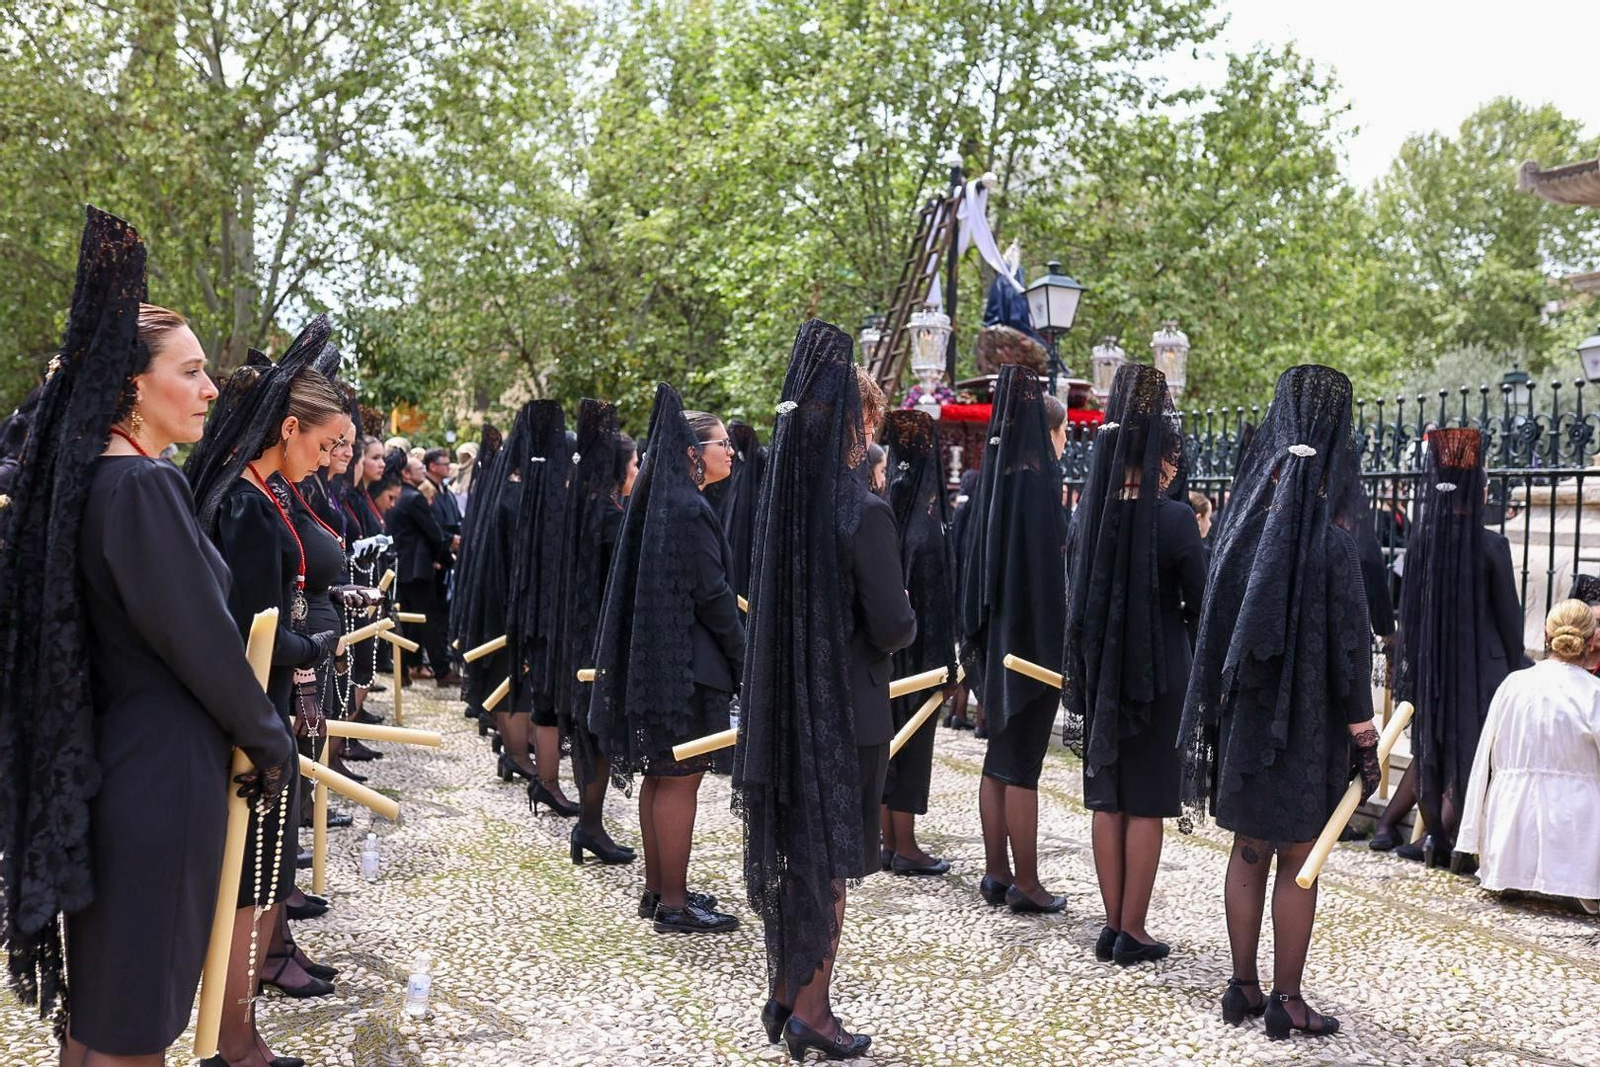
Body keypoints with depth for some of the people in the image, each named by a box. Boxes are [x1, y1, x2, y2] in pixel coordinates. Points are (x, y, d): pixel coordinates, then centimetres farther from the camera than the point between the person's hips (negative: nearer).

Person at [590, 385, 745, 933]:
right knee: (680, 781, -3)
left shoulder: (659, 502, 12)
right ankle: (674, 903, 4)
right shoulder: (690, 510, -16)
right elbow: (712, 595, -18)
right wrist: (746, 656, -8)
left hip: (653, 658, 10)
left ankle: (657, 889, 24)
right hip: (688, 663, -10)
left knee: (660, 778, 15)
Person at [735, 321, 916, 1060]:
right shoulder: (864, 513, -18)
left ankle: (784, 993, 27)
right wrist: (905, 619, 3)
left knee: (790, 845, 16)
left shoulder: (782, 500, 3)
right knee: (830, 856, 5)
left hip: (780, 697, 7)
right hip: (846, 708, -6)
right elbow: (891, 626, -17)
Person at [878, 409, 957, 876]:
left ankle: (889, 842, 23)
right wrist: (942, 657, -13)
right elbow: (932, 583, -18)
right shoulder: (928, 515, -16)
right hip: (915, 643, -6)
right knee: (912, 737, 3)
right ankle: (905, 848, 10)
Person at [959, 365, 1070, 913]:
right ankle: (1025, 884, 6)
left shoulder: (995, 477, 9)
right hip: (1032, 639, -8)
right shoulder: (1037, 480, -15)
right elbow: (1047, 565, -18)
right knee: (1022, 765, -2)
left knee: (1000, 759, 13)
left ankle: (997, 871, 21)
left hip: (996, 638, 8)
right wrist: (1059, 649, -16)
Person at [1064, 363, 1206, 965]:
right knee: (1146, 804, 5)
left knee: (1108, 801, 12)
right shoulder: (1175, 519, -14)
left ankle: (1112, 925, 19)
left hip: (1098, 673, 5)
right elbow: (1199, 603, -8)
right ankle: (1132, 932, 10)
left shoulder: (1088, 513, 1)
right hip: (1157, 676, -4)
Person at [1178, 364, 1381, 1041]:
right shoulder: (1329, 530, -14)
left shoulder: (1245, 510, 1)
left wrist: (1222, 705, 13)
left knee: (1249, 850, 14)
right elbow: (1347, 634, -14)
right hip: (1307, 717, -5)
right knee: (1298, 860, 5)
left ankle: (1243, 987, 23)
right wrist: (1362, 730, -7)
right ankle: (1286, 1000, 13)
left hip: (1243, 707, 5)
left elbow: (1215, 618, 5)